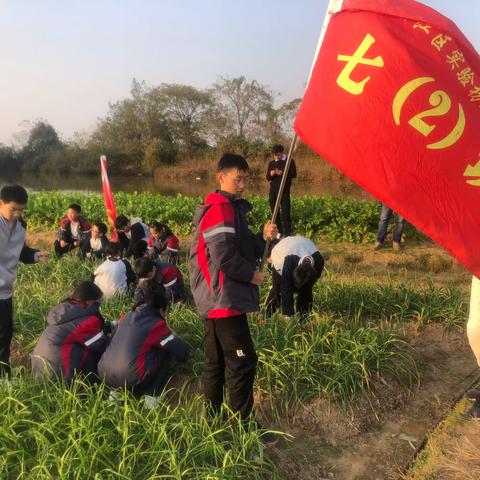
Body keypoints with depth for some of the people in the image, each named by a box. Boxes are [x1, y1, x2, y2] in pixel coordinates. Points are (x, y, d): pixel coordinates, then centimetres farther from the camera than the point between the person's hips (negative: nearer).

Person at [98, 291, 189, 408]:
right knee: (166, 350, 10)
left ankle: (116, 390, 20)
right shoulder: (157, 325, -4)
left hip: (104, 374, 7)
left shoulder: (128, 316, 14)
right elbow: (183, 354, 0)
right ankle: (152, 396, 8)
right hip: (131, 380, -6)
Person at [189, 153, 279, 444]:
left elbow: (244, 251, 16)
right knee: (242, 362, -3)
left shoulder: (232, 209, 17)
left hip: (216, 300, 10)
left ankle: (213, 415, 28)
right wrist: (252, 275, -9)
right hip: (224, 300, -10)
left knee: (216, 361, 16)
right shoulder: (220, 210, -15)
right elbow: (225, 258, -22)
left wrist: (263, 239, -1)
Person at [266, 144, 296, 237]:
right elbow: (268, 177, 15)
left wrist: (282, 173, -20)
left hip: (284, 190, -5)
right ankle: (279, 231, 14)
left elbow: (294, 174, -6)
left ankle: (287, 232, -4)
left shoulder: (289, 161, 2)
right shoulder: (271, 163, 15)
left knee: (285, 211, -8)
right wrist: (271, 174, -8)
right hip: (273, 189, 5)